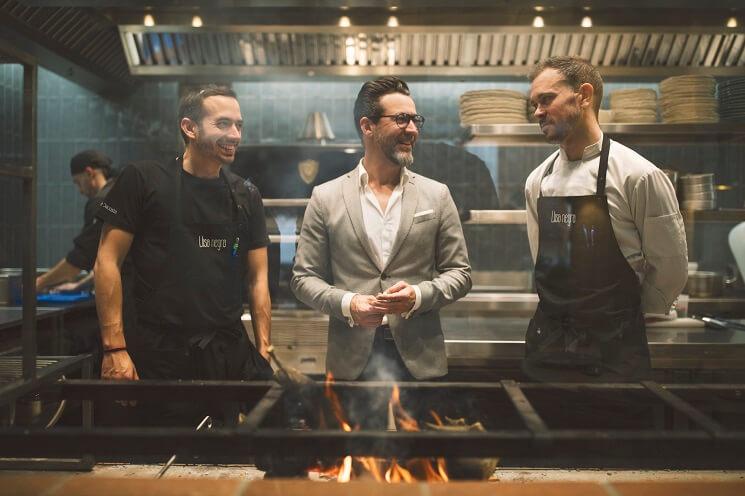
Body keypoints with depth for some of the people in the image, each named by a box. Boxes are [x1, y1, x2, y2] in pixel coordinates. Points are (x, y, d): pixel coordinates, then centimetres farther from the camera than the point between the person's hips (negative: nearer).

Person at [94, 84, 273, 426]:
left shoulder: (246, 196, 10)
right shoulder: (143, 180, -2)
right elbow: (107, 262, -4)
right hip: (158, 356, -3)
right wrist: (115, 348, -11)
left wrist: (263, 353, 0)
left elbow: (257, 278, 9)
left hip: (230, 355, 4)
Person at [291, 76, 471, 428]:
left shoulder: (436, 195, 5)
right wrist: (347, 303, -15)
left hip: (420, 357, 1)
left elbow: (459, 273, 6)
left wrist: (419, 294, -13)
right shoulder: (326, 198, 3)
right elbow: (304, 278, 3)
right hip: (351, 358, -1)